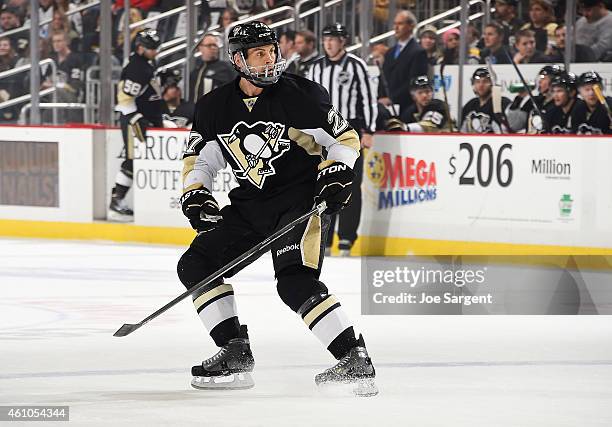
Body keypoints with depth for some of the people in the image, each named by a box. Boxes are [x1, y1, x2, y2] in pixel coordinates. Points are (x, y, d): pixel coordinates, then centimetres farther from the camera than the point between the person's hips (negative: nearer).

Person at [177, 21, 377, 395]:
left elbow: (346, 139, -2)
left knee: (295, 282, -25)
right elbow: (199, 159, 13)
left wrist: (337, 174, -17)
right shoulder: (214, 107, 2)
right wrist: (195, 196, -3)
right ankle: (236, 353, 2)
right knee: (196, 264, -1)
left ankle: (356, 360, -23)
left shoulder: (300, 95, -11)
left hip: (302, 200, -7)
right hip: (250, 205, 7)